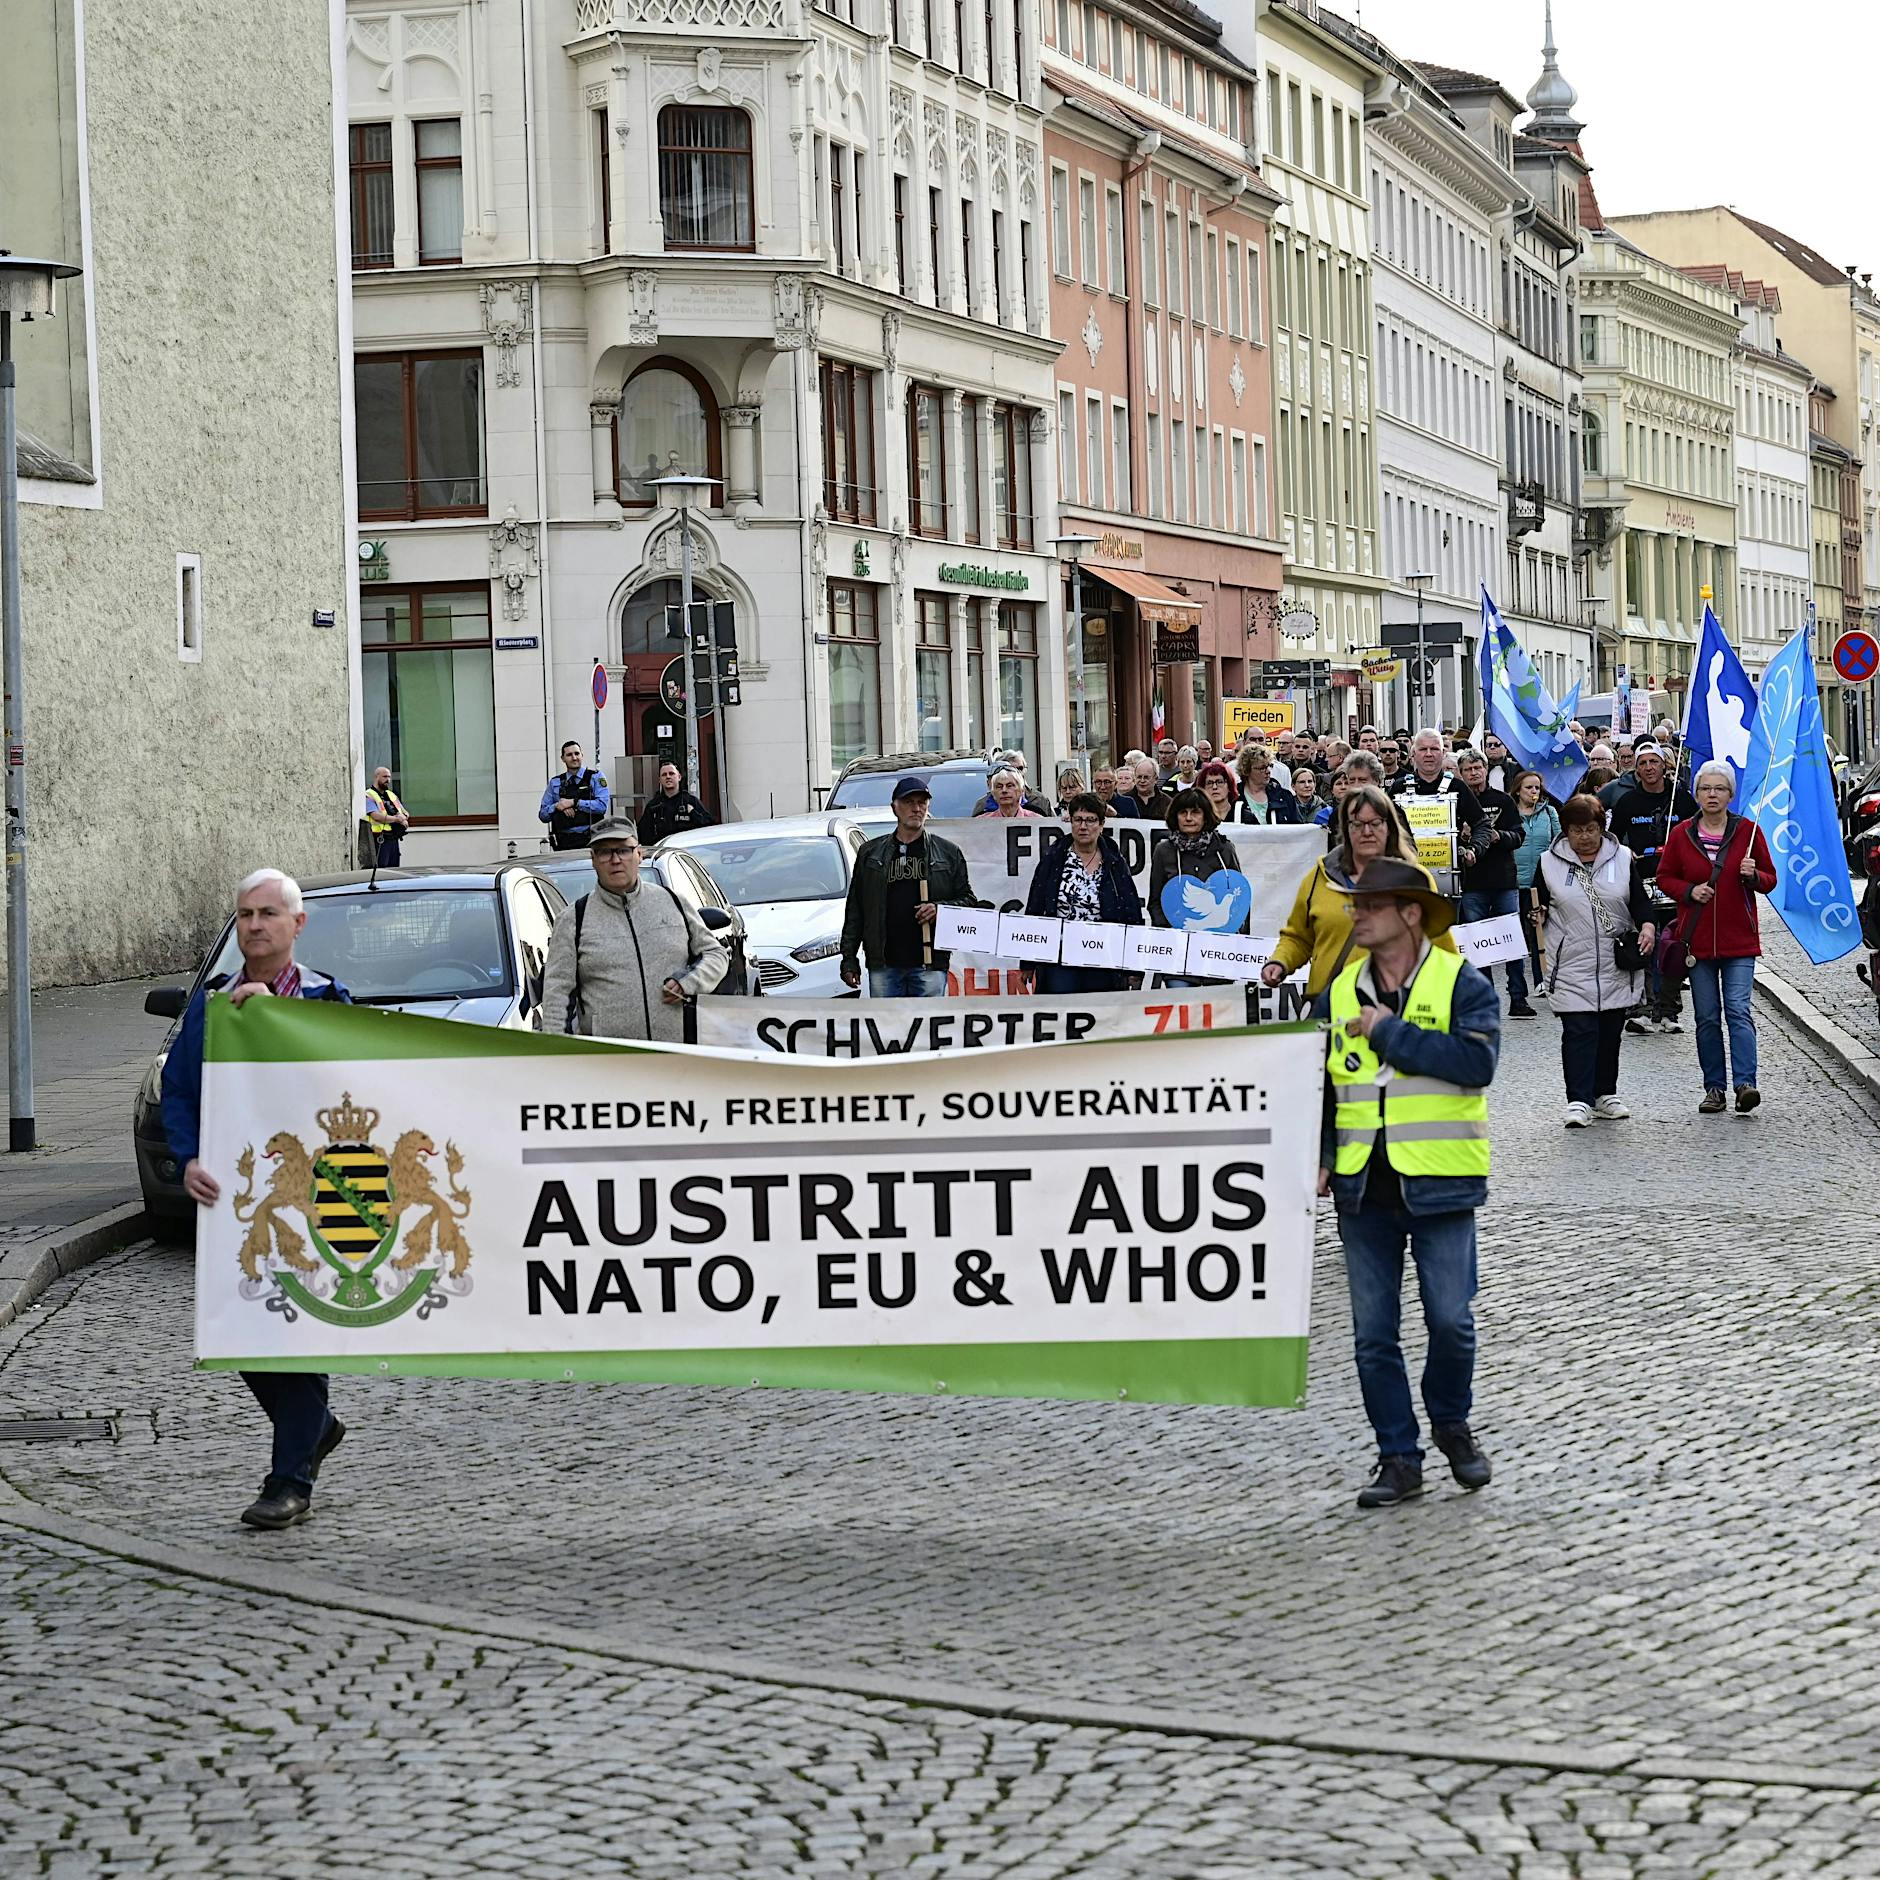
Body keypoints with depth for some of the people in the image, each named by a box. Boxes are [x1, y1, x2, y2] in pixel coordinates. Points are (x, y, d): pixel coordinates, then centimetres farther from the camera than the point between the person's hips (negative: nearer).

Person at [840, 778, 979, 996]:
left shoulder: (948, 853, 10)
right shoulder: (870, 853, 13)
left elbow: (968, 900, 11)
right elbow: (854, 911, 12)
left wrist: (940, 909, -11)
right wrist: (849, 959, 6)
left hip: (929, 963, -1)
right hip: (883, 964, 1)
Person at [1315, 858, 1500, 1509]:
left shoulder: (1462, 984, -4)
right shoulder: (1339, 993, 10)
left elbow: (1476, 1061, -20)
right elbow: (1316, 1082, 15)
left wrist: (1391, 1033, -17)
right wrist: (1316, 1156, 2)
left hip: (1440, 1184, -4)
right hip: (1364, 1187, 4)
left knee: (1450, 1320, -3)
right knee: (1374, 1333, 4)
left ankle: (1451, 1423, 25)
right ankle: (1398, 1459, 13)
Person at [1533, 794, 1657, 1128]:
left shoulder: (1623, 858, 6)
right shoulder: (1549, 863, 4)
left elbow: (1639, 900, 7)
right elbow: (1538, 905, 10)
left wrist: (1647, 925, -12)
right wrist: (1538, 914, -13)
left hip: (1616, 966, 2)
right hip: (1571, 966, -2)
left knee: (1611, 1031, 9)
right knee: (1578, 1031, -10)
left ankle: (1605, 1095, 21)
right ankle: (1578, 1101, -11)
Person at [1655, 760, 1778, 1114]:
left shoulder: (1748, 830, 1)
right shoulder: (1682, 834, 3)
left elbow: (1769, 880, 7)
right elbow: (1665, 877, 10)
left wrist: (1752, 875, -15)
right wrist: (1689, 891, -9)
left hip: (1739, 939, -2)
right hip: (1698, 938, 2)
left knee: (1738, 1010, -13)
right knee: (1707, 1017, 5)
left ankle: (1745, 1083, -19)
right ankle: (1714, 1087, 10)